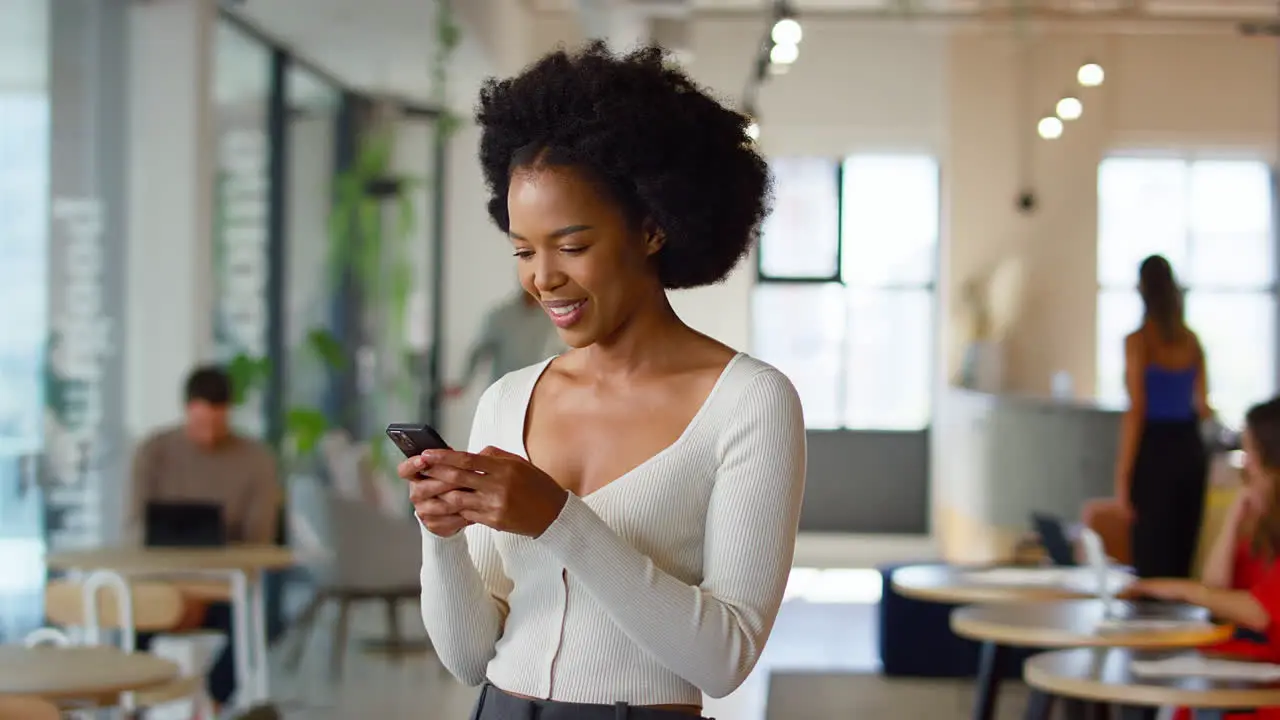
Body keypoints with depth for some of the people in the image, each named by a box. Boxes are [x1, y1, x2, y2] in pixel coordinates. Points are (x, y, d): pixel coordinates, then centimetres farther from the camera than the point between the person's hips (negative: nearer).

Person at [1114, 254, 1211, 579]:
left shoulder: (1138, 342, -9)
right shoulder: (1191, 341, 6)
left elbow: (1135, 412, -13)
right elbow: (1203, 407, 11)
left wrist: (1122, 477, -11)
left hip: (1155, 452, -5)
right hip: (1191, 449, 5)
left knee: (1153, 563, -3)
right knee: (1182, 557, 13)